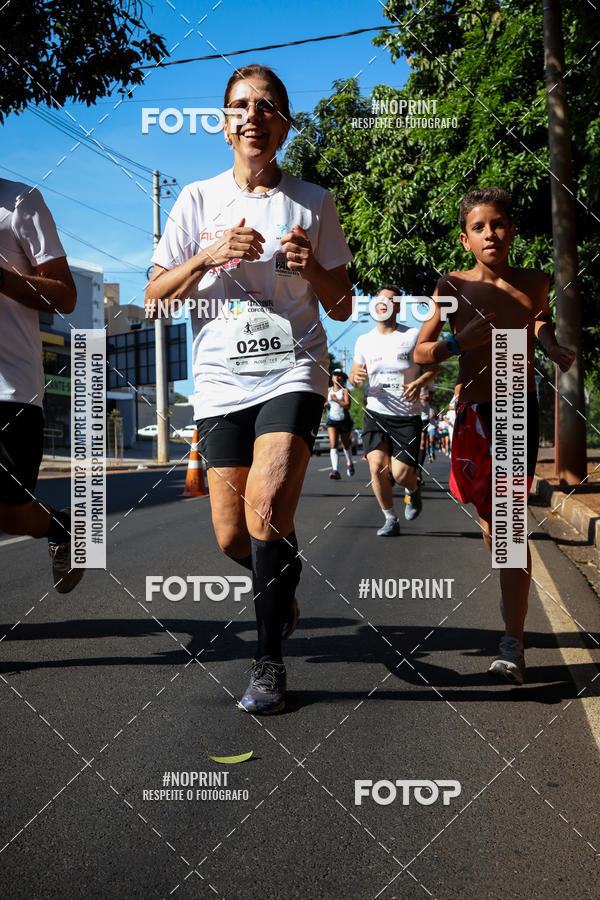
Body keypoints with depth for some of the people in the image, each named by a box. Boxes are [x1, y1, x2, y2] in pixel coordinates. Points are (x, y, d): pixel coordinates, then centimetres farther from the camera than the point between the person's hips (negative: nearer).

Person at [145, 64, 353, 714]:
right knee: (231, 536, 3)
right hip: (220, 380, 2)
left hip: (293, 372, -2)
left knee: (267, 508, -22)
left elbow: (341, 307, 12)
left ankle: (269, 659, -5)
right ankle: (280, 590, 38)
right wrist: (210, 257, -10)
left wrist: (313, 267, -8)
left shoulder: (312, 201, 8)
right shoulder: (198, 199, 8)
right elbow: (154, 299, 5)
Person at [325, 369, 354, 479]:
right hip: (332, 420, 2)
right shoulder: (329, 390, 8)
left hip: (344, 420, -2)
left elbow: (347, 405, -19)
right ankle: (335, 471, -26)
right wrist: (326, 404, 3)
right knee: (333, 445, -16)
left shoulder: (345, 390, -6)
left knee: (345, 445, 13)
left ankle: (349, 464, 43)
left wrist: (336, 399, -22)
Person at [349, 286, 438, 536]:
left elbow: (434, 366, 5)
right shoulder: (364, 341, 8)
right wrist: (355, 377, -9)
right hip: (376, 414, 2)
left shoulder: (413, 335, 0)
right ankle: (390, 519, 6)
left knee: (401, 473, -10)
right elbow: (355, 373, 16)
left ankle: (412, 491, 29)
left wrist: (419, 383, -16)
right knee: (377, 466, -15)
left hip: (407, 416, -2)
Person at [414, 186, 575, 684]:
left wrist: (551, 344, 5)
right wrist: (459, 342, -18)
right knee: (488, 512, 13)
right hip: (473, 410, 1)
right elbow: (420, 350, 0)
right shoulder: (454, 287, -4)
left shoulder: (535, 282, 1)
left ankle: (513, 643, -12)